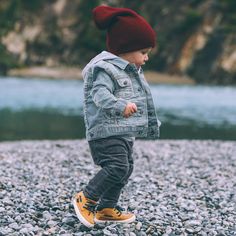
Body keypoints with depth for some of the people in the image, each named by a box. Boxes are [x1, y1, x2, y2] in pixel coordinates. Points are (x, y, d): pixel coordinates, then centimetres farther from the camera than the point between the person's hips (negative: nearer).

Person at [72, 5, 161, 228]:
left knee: (126, 169, 13)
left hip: (125, 133, 11)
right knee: (117, 167, -20)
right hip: (107, 132, -11)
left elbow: (139, 99, 30)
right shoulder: (105, 68, -15)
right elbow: (100, 94, -30)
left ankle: (107, 208, 22)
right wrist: (120, 106, -46)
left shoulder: (132, 71, 17)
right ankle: (86, 198, -6)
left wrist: (151, 124, 37)